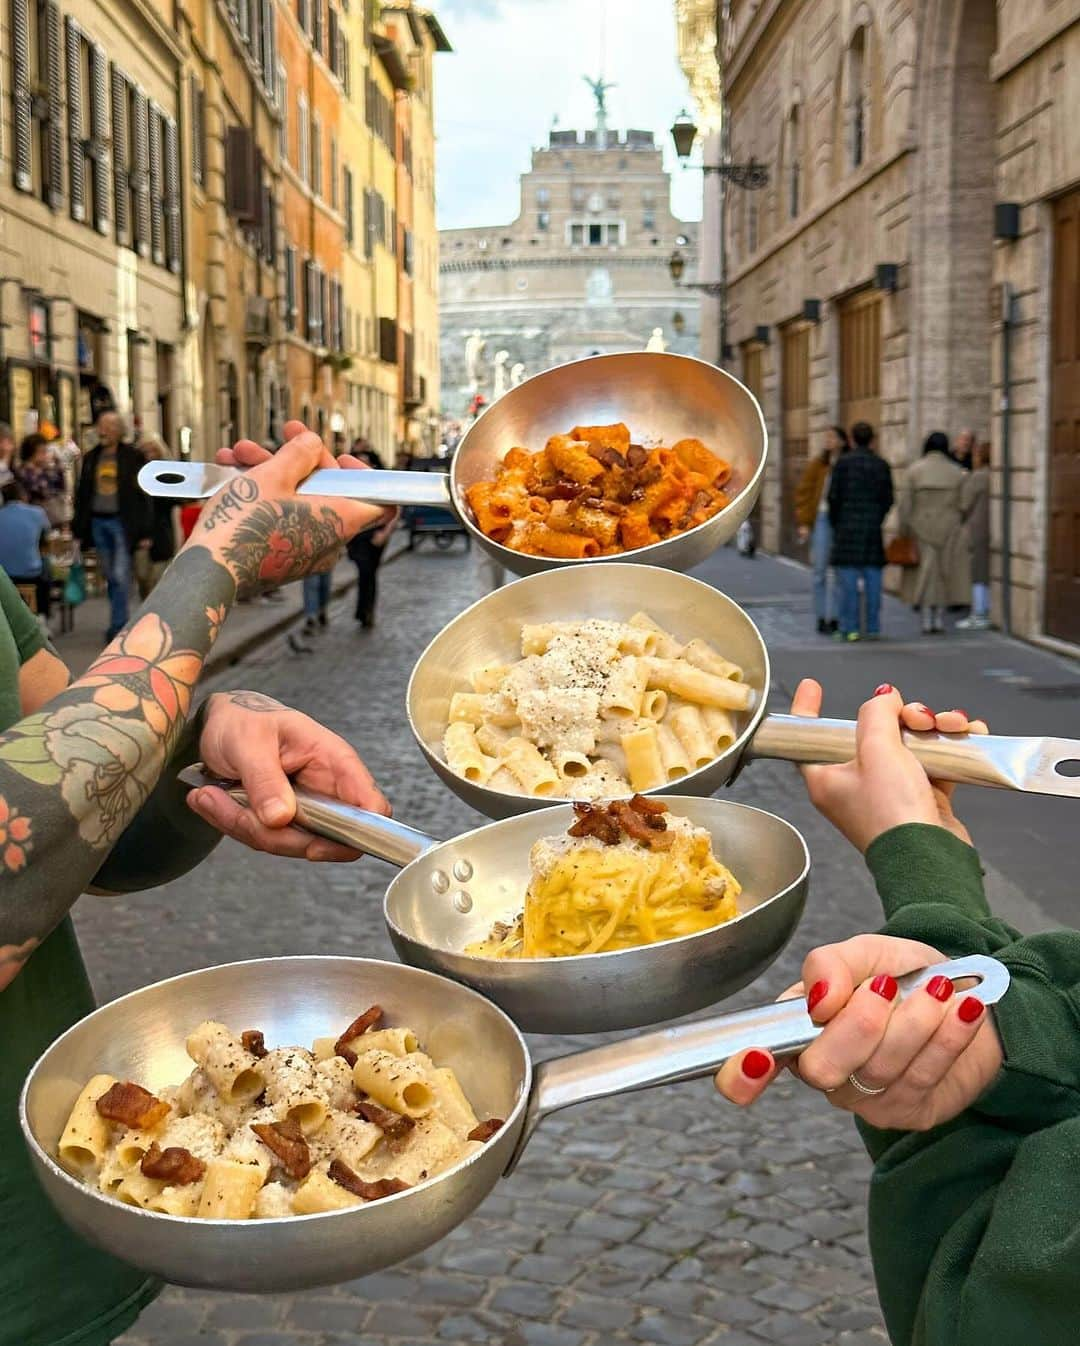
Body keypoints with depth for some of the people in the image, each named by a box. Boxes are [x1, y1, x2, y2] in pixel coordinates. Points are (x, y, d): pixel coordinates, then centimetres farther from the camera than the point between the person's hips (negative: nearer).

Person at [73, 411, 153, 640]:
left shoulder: (133, 457, -2)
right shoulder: (91, 458, 11)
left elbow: (143, 495, -4)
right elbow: (82, 494, 13)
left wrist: (144, 532, -9)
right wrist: (79, 530, 7)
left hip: (121, 522, -5)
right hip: (97, 522, 5)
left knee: (120, 576, -9)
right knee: (110, 577, 9)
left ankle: (117, 626, -6)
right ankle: (121, 621, 19)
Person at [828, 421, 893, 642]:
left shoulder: (843, 462, -4)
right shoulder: (882, 465, 5)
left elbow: (834, 496, -5)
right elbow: (888, 499, 3)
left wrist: (835, 523, 8)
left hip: (848, 526, -2)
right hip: (873, 529, 3)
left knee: (848, 579, -2)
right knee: (872, 578, 5)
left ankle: (849, 628, -4)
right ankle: (873, 628, 5)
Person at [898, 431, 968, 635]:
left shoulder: (914, 470, -3)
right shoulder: (957, 472, 0)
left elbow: (905, 504, -6)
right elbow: (962, 505, 1)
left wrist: (904, 531, 0)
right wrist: (960, 530, 11)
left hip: (922, 528, -1)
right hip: (949, 530, 1)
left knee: (925, 572, 3)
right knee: (945, 571, 8)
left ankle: (927, 621, 0)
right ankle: (940, 620, 10)